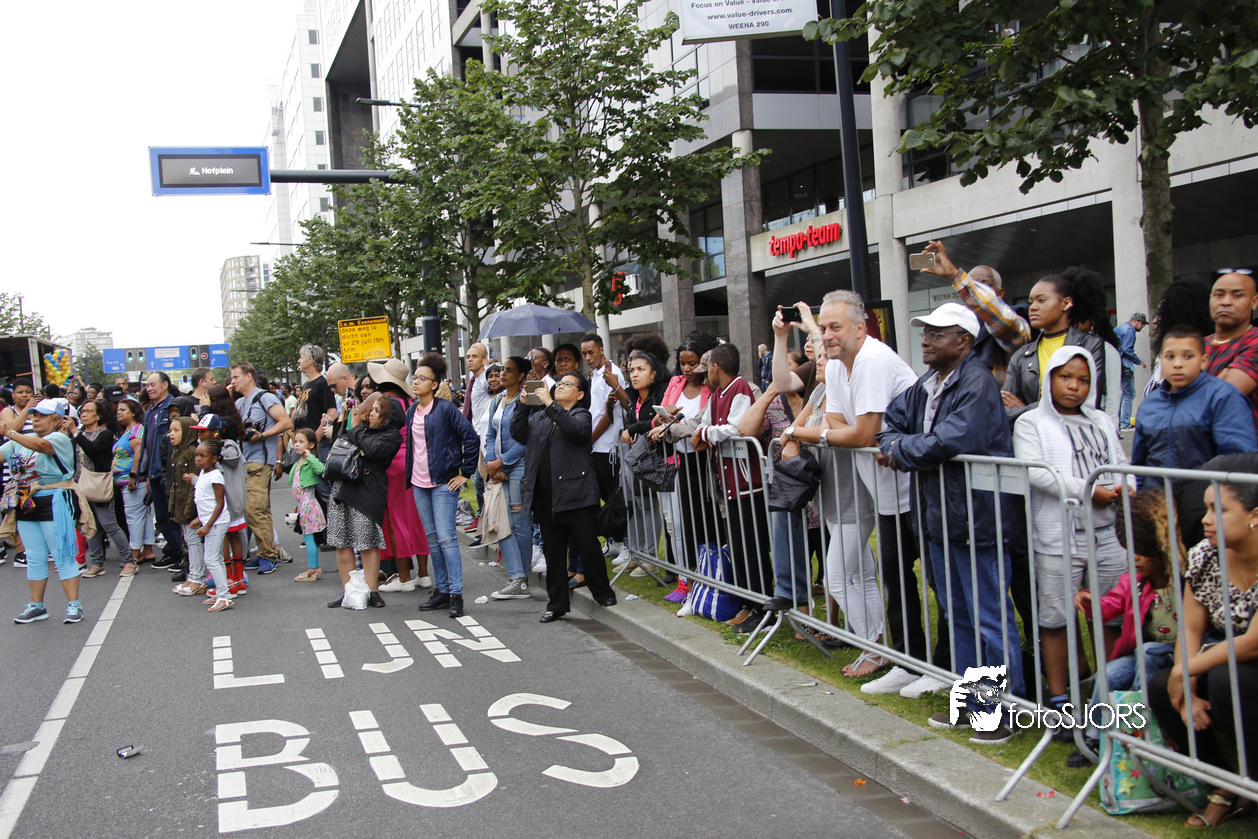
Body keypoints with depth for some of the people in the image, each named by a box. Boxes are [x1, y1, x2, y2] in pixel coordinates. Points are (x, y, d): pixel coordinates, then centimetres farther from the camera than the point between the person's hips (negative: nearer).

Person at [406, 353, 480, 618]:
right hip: (419, 484, 7)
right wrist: (410, 473, 16)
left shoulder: (445, 408, -11)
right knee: (432, 538, 11)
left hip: (443, 483, -7)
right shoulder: (411, 411, 10)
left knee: (446, 537, -11)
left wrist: (466, 473, -10)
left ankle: (456, 594, -7)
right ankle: (442, 591, 19)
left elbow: (471, 438, -12)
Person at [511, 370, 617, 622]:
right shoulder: (540, 416, 19)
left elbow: (575, 429, -21)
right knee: (553, 554, 9)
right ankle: (556, 605, 17)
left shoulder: (582, 415, 2)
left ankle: (603, 592, 20)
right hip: (546, 499, 5)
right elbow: (518, 434, 7)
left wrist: (549, 403, -20)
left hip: (575, 495, -5)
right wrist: (523, 405, -3)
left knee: (588, 547, 1)